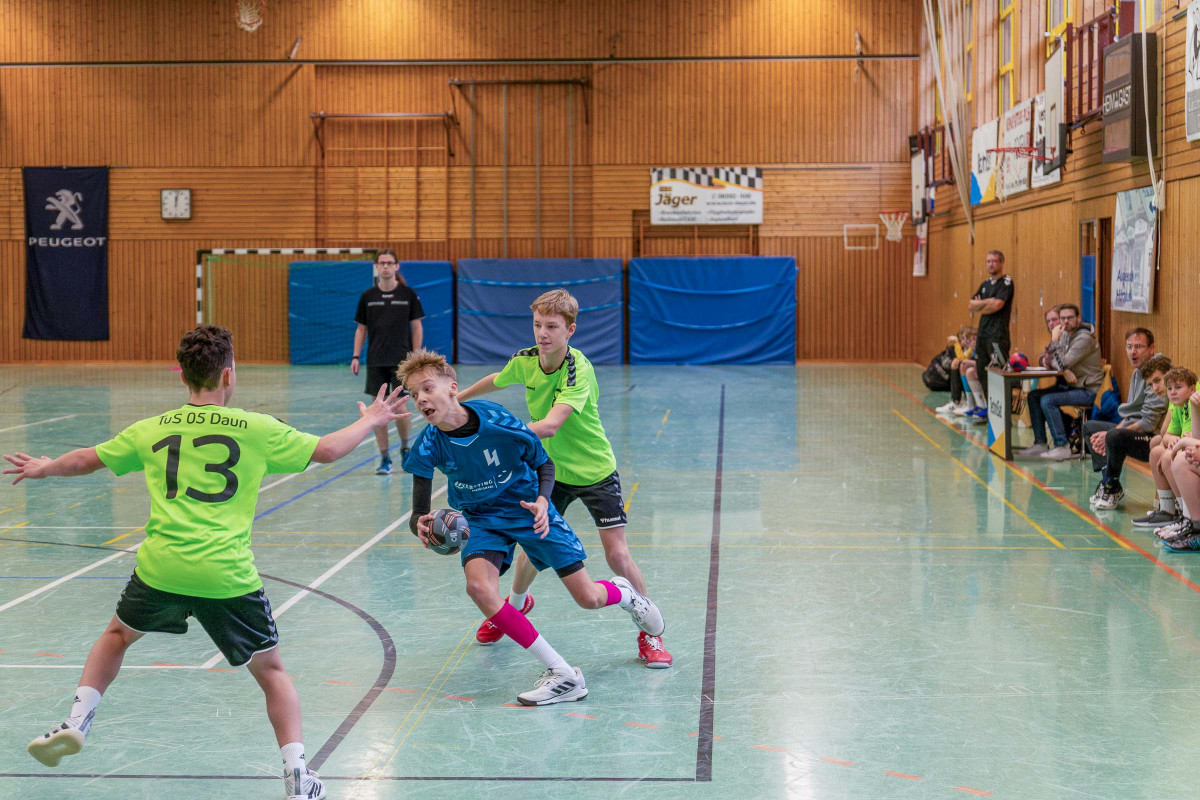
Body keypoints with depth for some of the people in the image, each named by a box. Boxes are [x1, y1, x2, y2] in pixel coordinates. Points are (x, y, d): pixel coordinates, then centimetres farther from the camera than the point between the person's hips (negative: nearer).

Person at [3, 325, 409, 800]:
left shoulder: (151, 430, 10)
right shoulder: (256, 429, 2)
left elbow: (86, 460, 23)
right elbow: (328, 449, 6)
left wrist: (42, 469, 44)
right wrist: (369, 422, 25)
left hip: (161, 567, 2)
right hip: (228, 577, -2)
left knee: (118, 634, 32)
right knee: (270, 671, 13)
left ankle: (76, 722, 21)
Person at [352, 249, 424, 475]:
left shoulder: (408, 294, 0)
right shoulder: (367, 296, 5)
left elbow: (417, 328, 2)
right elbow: (361, 329, 10)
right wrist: (356, 357, 1)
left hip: (401, 360, -2)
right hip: (375, 361, 2)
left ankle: (405, 447, 21)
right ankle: (385, 458, 9)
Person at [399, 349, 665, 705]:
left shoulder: (496, 420, -26)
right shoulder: (428, 446, -20)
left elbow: (545, 464, -9)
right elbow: (419, 513, -15)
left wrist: (542, 501, -27)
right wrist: (421, 525, -39)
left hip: (527, 509, -2)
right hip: (483, 518, 2)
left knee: (588, 598, -1)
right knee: (478, 586, -28)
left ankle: (623, 593, 41)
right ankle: (561, 674, -19)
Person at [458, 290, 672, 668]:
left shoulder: (578, 370, -29)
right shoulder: (524, 361, -10)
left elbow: (549, 426, -42)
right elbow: (496, 381, 15)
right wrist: (457, 397, 29)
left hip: (595, 471, -5)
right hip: (551, 470, 5)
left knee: (617, 554, -10)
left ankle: (650, 633, 8)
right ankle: (516, 604, 39)